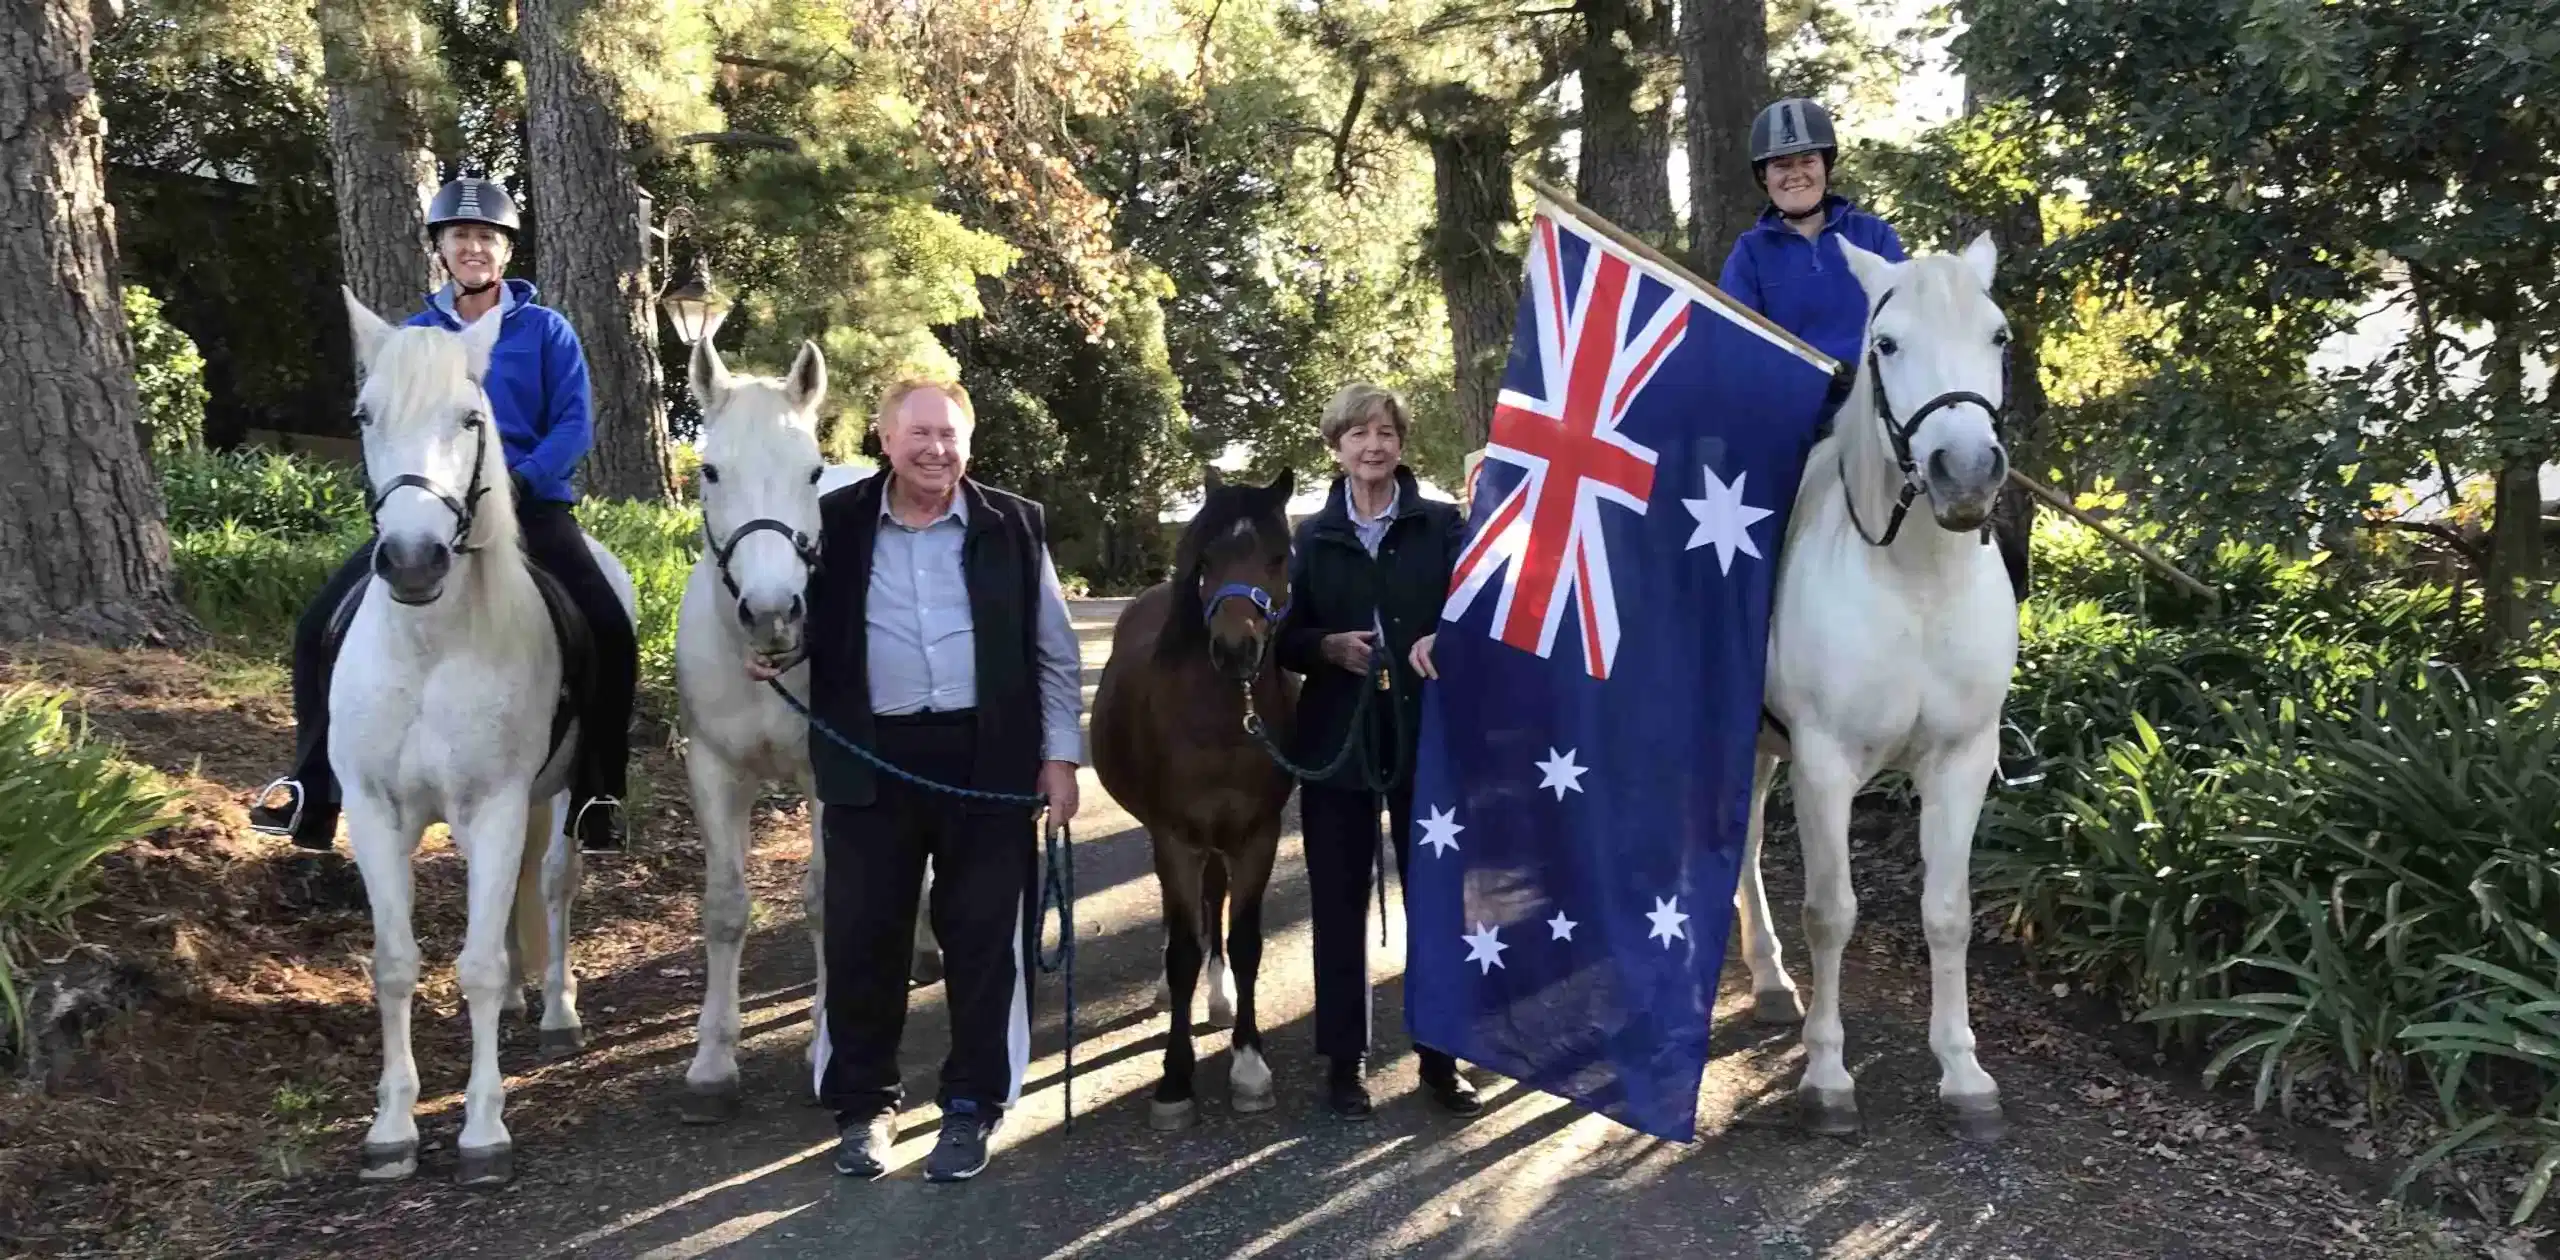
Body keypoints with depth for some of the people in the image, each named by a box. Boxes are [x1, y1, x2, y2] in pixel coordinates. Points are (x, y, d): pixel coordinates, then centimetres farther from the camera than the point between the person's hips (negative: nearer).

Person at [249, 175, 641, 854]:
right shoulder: (415, 335, 11)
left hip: (531, 504, -3)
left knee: (609, 633, -25)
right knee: (320, 626, -10)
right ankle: (313, 785, 2)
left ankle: (596, 797, -12)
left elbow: (575, 425, -3)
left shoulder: (546, 330, 3)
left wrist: (519, 479, -19)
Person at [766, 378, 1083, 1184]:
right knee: (861, 937, 7)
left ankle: (974, 1106, 21)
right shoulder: (835, 523, 2)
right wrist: (774, 654, -10)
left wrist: (1060, 757, 0)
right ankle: (862, 1103, 24)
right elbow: (809, 624, 12)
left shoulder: (1014, 526, 2)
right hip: (870, 762, 1)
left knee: (983, 937, 6)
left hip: (988, 759, 0)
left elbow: (1056, 655, 4)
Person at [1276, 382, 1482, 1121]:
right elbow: (1284, 639, 7)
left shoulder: (1443, 526, 2)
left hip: (1428, 735, -1)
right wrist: (1327, 647, -14)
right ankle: (1344, 1060, 19)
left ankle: (1441, 1057, 19)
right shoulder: (1312, 539, 6)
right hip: (1337, 738, 1)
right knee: (1339, 904, 7)